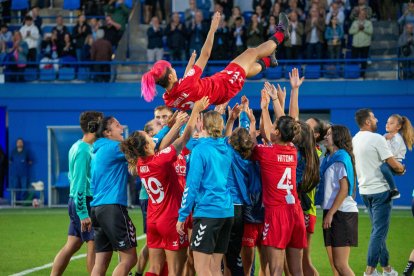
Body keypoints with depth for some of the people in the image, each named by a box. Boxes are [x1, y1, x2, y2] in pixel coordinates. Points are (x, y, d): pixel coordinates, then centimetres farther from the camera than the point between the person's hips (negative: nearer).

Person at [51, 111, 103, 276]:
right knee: (94, 245, -3)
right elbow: (80, 183, -20)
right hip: (85, 204, -9)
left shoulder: (80, 147, 12)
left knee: (71, 246, 11)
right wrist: (83, 213, -22)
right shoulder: (83, 150, -17)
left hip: (79, 204, 9)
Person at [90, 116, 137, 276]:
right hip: (113, 208, -9)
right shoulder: (113, 147, -7)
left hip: (97, 208, 9)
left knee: (101, 262, 5)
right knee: (129, 258, -6)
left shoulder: (98, 152, 21)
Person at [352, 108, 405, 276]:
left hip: (364, 190, 8)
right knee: (379, 231, -5)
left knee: (378, 230, 16)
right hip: (379, 190, -8)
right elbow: (393, 164, -16)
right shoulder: (377, 139, -16)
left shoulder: (354, 140, 8)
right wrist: (401, 168, 6)